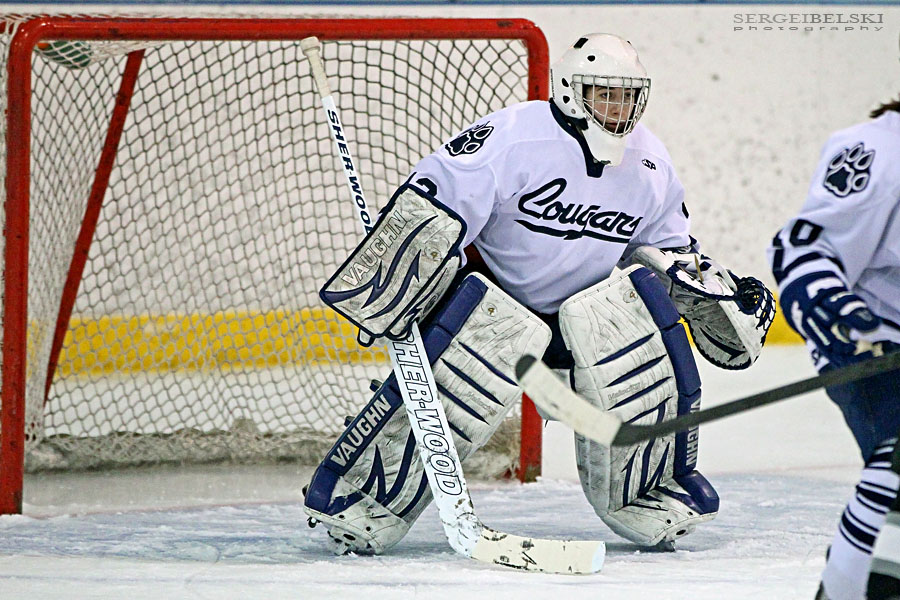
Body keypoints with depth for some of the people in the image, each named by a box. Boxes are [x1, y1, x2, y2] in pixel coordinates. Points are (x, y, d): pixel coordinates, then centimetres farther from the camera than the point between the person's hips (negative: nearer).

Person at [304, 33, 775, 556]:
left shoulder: (650, 163, -2)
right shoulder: (514, 138, -23)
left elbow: (673, 251, 14)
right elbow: (428, 210, -26)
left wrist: (725, 297, 0)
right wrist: (383, 300, -31)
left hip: (587, 306, 5)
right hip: (496, 300, -5)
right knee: (462, 374, -33)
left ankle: (648, 491, -3)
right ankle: (356, 499, -22)